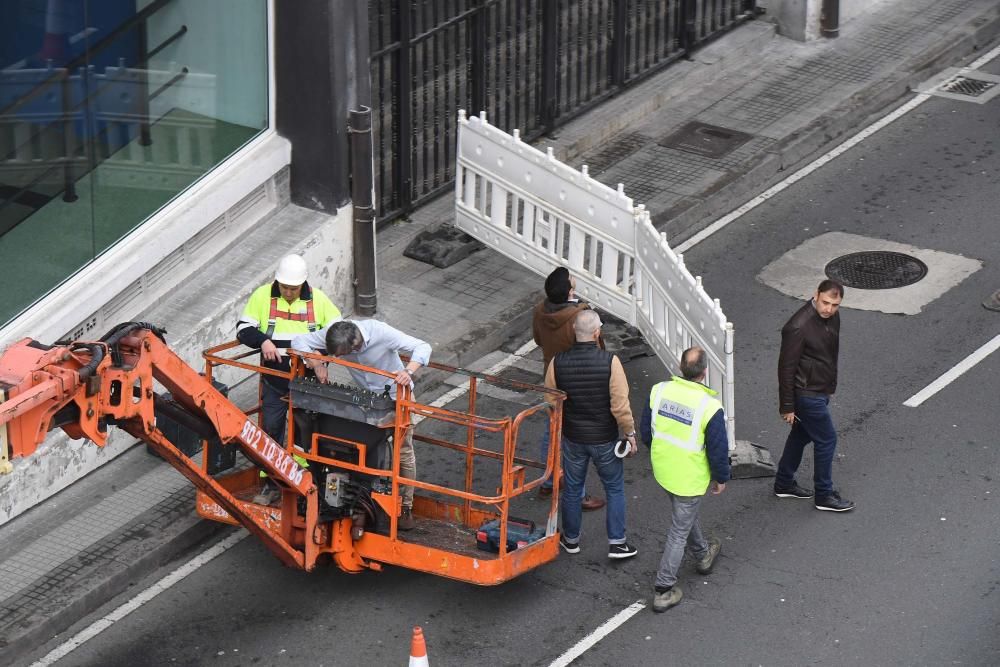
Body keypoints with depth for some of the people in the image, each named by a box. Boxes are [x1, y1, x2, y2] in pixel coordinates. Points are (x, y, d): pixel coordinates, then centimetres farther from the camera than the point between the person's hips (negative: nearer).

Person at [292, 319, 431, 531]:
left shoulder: (381, 333, -36)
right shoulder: (333, 334, -24)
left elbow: (423, 347, -33)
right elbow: (299, 341, -15)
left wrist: (409, 371, -51)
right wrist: (316, 364, -30)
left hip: (396, 394, -4)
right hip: (365, 395, 4)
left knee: (403, 453, -1)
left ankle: (405, 507, 9)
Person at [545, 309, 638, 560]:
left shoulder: (558, 363, -14)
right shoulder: (609, 361, -22)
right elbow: (620, 405, -20)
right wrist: (630, 433, -5)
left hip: (573, 438, 2)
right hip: (605, 439, -2)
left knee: (572, 489, 20)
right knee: (615, 489, 16)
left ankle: (571, 539, 34)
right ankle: (616, 542, 20)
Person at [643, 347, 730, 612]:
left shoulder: (659, 391, -13)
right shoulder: (710, 407, -27)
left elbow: (646, 431, 2)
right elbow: (718, 450, -17)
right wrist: (721, 478, 2)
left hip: (662, 469, 6)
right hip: (690, 478, -6)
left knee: (686, 514, 31)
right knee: (679, 531, 8)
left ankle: (702, 555, 55)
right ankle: (664, 591, 14)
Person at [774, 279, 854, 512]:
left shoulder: (832, 317, -2)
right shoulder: (798, 327, -29)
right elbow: (786, 367, -23)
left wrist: (830, 386, 24)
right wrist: (787, 406, -18)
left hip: (820, 390, 9)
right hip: (807, 394, -9)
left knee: (802, 434, 21)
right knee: (826, 440, 1)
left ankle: (784, 484, 37)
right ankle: (824, 496, 16)